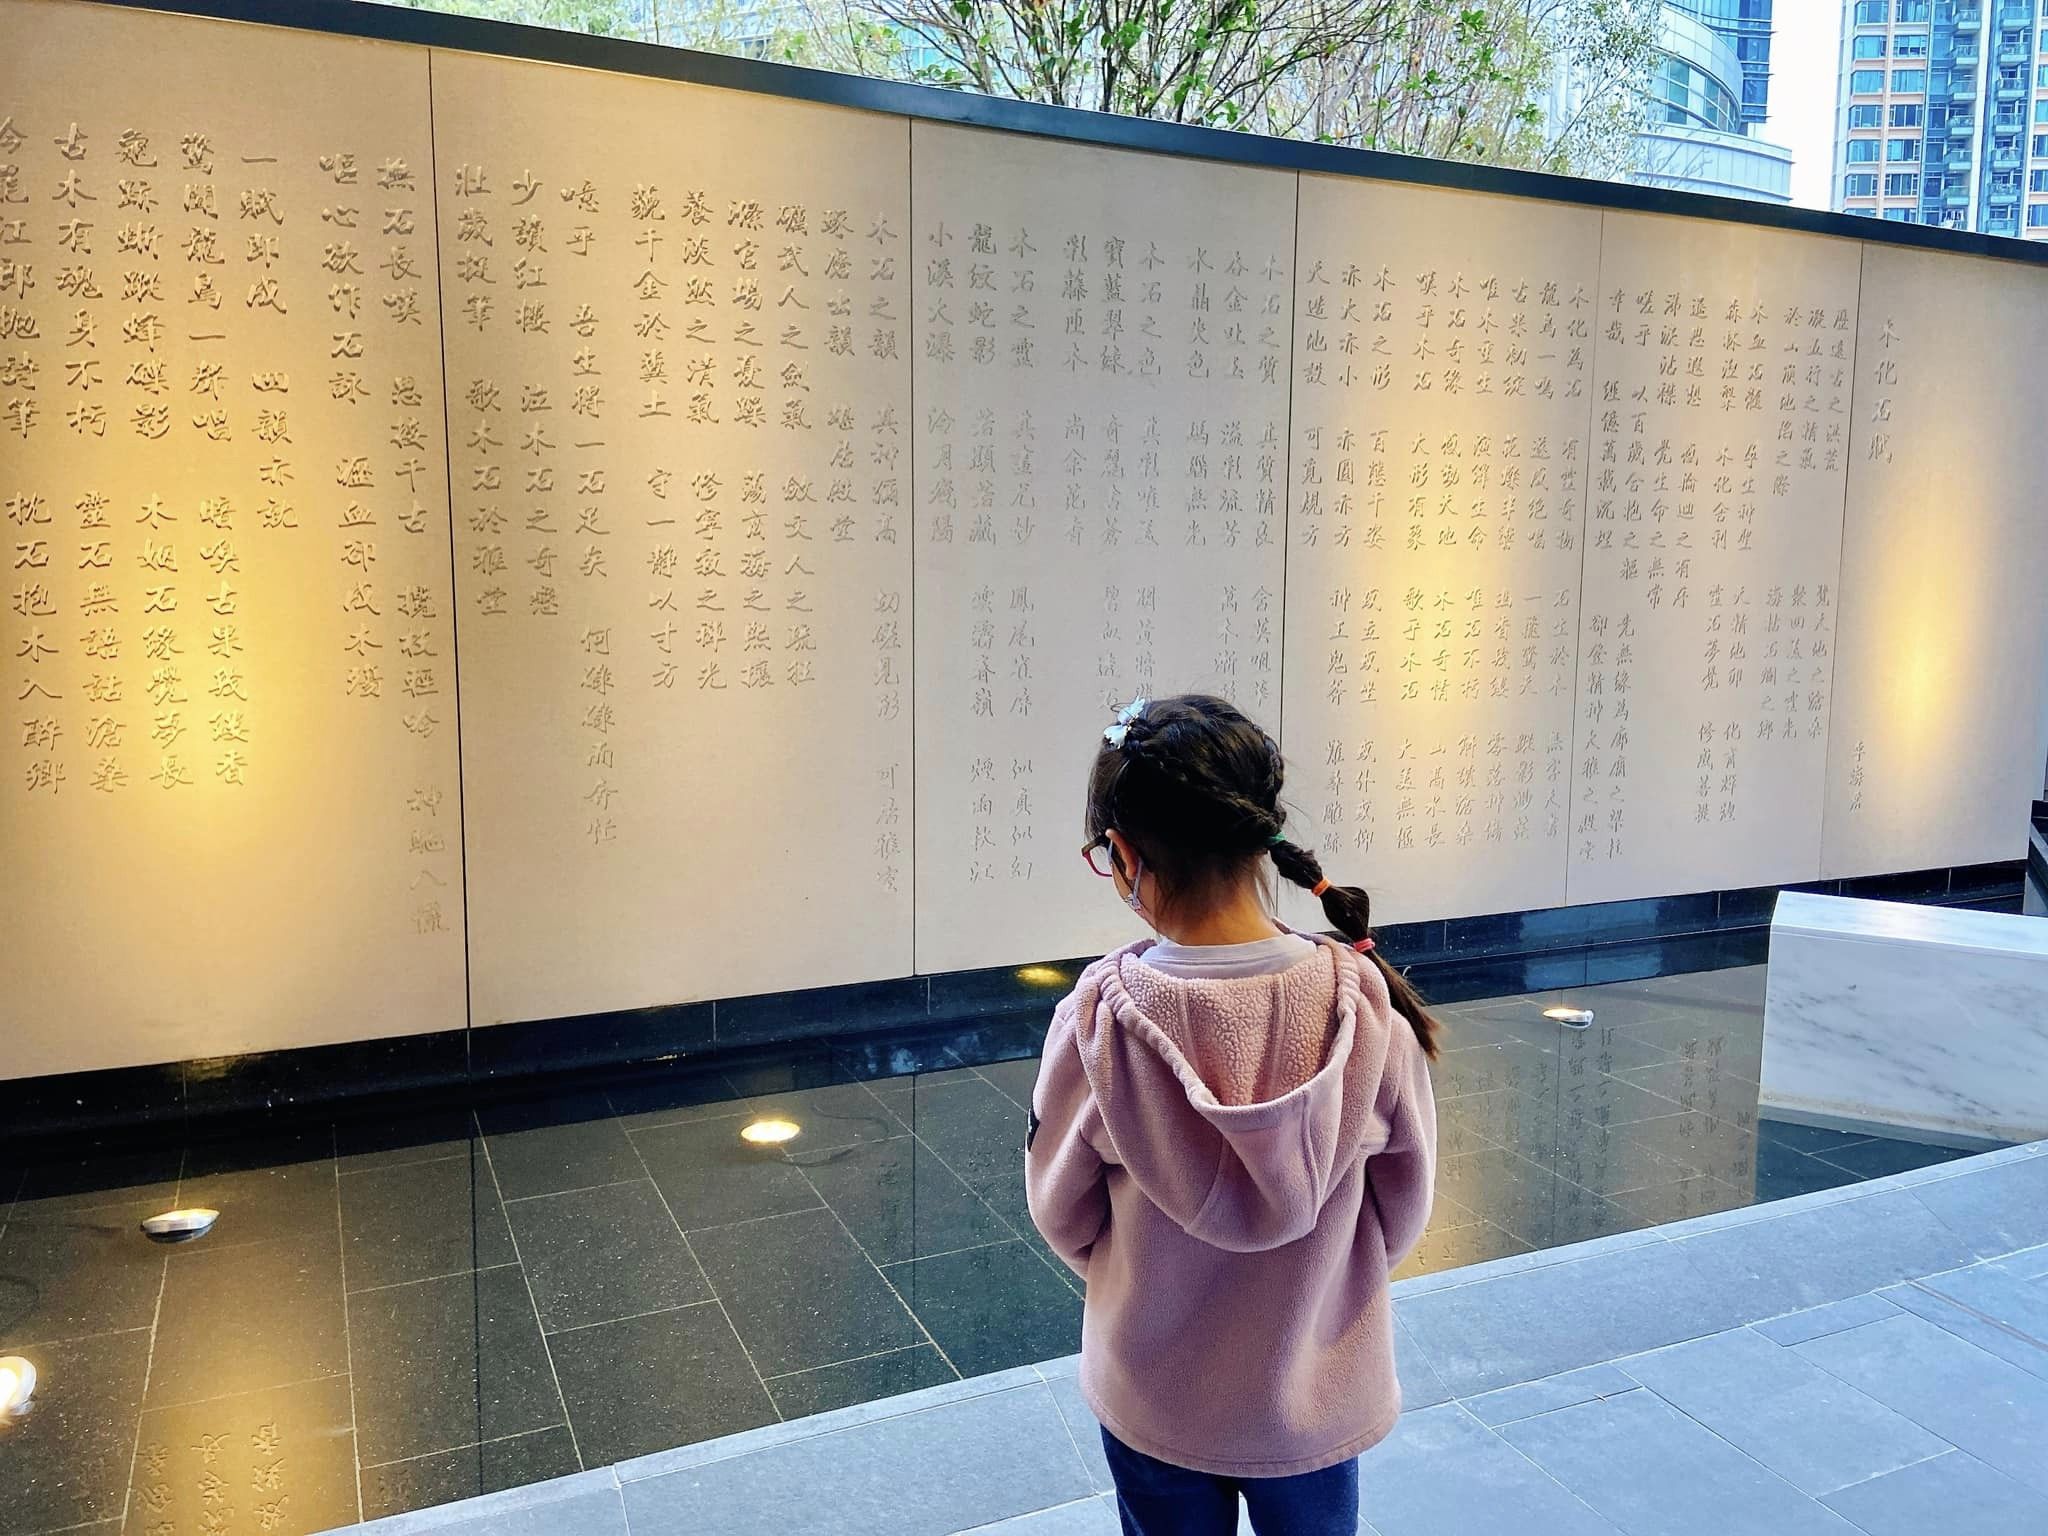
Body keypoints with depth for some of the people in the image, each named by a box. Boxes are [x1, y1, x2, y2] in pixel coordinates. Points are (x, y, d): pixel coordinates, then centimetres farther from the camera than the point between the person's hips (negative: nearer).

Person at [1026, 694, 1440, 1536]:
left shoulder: (1100, 1018, -26)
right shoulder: (1365, 1001, -23)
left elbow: (1064, 1216, -10)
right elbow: (1404, 1199, -7)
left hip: (1154, 1397, -1)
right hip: (1317, 1394, 1)